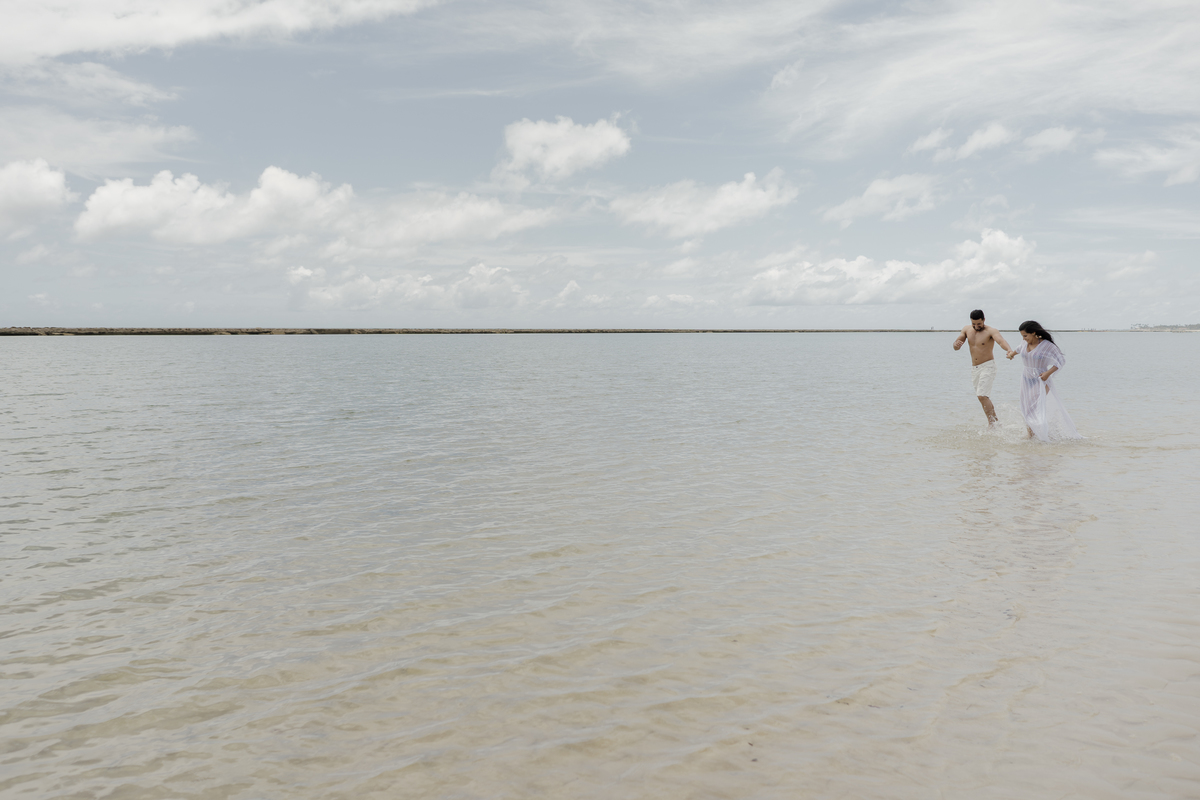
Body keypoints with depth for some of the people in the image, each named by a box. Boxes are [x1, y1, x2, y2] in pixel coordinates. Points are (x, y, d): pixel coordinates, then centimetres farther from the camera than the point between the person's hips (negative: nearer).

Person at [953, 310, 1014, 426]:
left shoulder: (991, 331, -14)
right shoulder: (966, 329, 3)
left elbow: (1001, 340, -34)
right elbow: (956, 347, 0)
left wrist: (1009, 350, -55)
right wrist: (956, 344, -26)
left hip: (987, 366, -7)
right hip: (974, 368, 7)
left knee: (982, 395, -19)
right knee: (982, 397, 15)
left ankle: (991, 424, -12)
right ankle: (995, 418, 35)